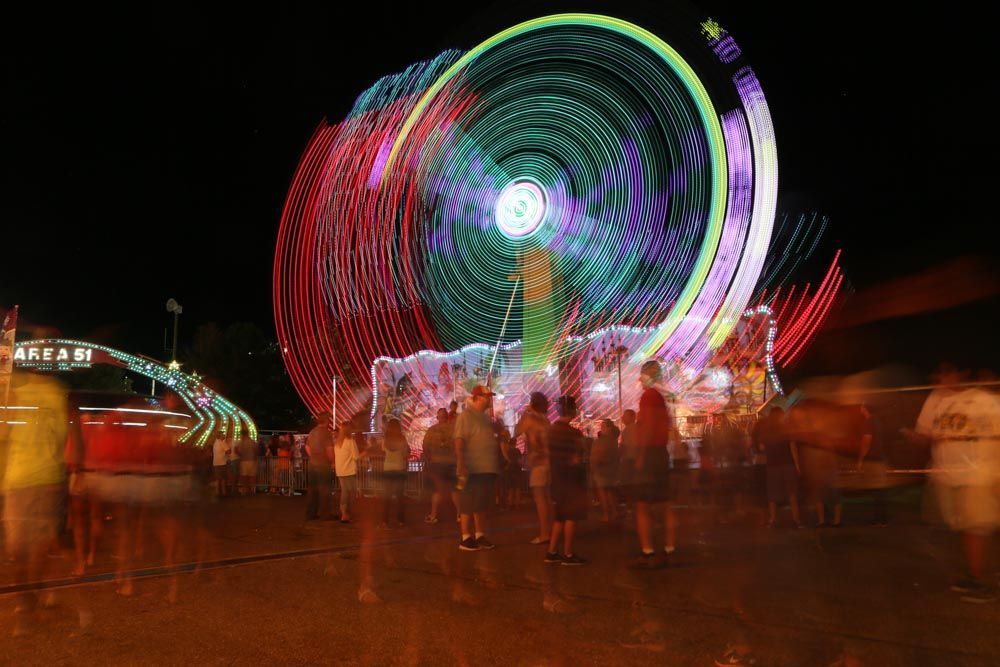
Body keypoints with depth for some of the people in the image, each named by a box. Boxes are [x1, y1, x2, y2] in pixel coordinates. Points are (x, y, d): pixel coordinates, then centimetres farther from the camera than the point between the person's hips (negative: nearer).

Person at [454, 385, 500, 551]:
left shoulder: (485, 417, 16)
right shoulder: (466, 416, -10)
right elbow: (459, 442, -17)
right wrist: (461, 465, -24)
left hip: (487, 469, 8)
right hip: (472, 469, -8)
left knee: (482, 505, 13)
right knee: (468, 505, -2)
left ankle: (480, 536, 22)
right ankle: (466, 538, 4)